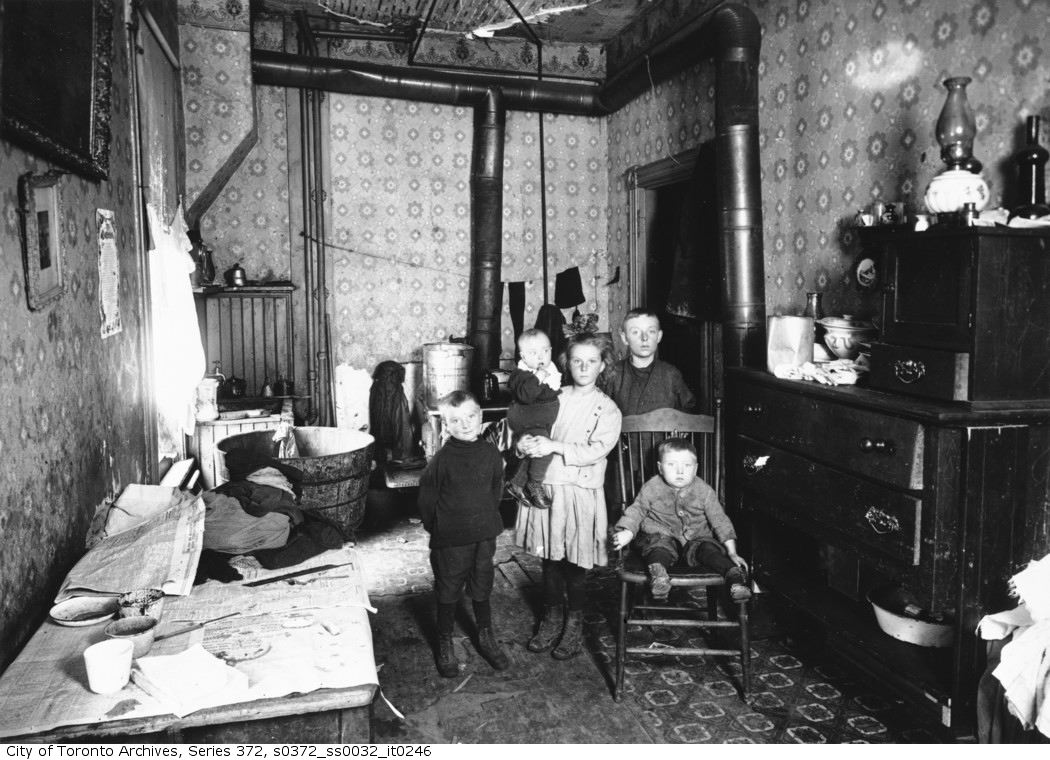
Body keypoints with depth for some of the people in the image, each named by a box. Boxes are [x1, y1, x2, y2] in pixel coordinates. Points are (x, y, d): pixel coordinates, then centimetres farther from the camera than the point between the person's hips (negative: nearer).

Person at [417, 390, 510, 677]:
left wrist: (487, 520, 10)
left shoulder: (490, 454, -5)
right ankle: (445, 646, 29)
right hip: (450, 541, -3)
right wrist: (437, 529, -1)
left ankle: (487, 639, 36)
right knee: (448, 593, 12)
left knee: (482, 590, 18)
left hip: (484, 536, 3)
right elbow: (427, 499, -7)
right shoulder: (442, 459, -16)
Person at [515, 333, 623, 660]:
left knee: (574, 562, 3)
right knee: (550, 557, 12)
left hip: (581, 490, -3)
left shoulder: (607, 409, -1)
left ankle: (574, 626, 21)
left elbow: (597, 450, -14)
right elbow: (528, 430, 9)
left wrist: (554, 446, -20)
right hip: (546, 486, 3)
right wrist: (526, 444, -14)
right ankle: (552, 618, 29)